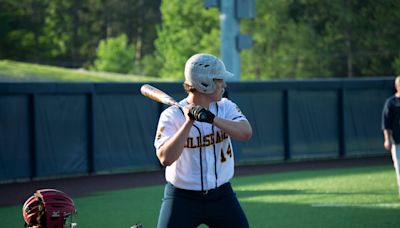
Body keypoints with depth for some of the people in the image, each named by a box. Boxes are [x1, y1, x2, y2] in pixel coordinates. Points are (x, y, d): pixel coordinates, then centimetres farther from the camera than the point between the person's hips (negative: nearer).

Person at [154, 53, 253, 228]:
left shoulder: (226, 107, 1)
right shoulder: (172, 115, -12)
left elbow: (246, 133, -17)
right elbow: (165, 158, -25)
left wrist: (212, 118, -28)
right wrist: (189, 122, -29)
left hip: (221, 195, 4)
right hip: (182, 198, -4)